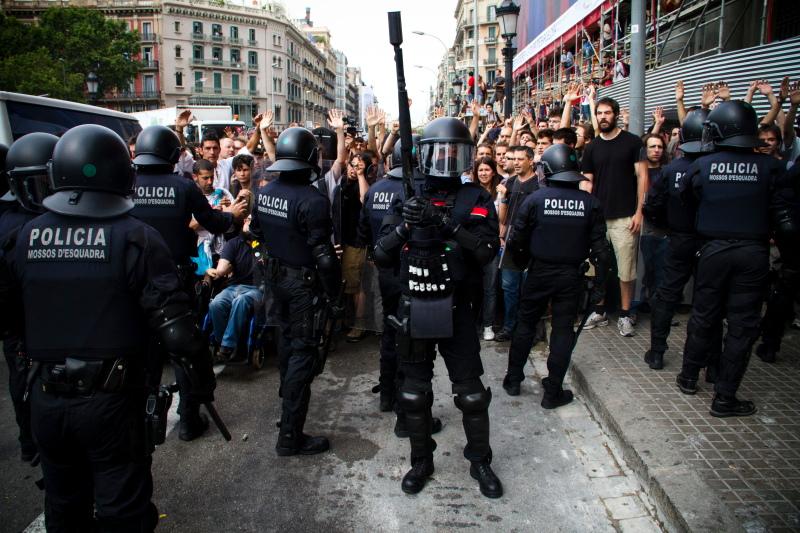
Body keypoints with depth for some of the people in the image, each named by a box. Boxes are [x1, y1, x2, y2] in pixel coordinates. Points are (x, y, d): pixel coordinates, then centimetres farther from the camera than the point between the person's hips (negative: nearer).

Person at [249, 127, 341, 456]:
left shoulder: (264, 192, 0)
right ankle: (290, 436, 2)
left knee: (288, 336, 28)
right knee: (304, 350, -1)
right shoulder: (312, 200, -23)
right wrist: (335, 294, -13)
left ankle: (287, 391, 53)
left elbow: (255, 234, 13)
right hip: (303, 283, -8)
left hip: (275, 277, 8)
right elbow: (323, 255, -23)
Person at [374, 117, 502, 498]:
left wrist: (449, 224, -28)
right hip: (413, 309, 2)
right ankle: (421, 461, 34)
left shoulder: (476, 200, -2)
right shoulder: (409, 199, 4)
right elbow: (381, 256, -1)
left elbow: (486, 251, -17)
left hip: (454, 311, -2)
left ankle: (480, 462, 30)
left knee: (472, 394, 8)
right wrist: (404, 226, -18)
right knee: (414, 393, 14)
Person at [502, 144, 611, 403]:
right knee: (563, 329, 9)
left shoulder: (535, 199, -10)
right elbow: (600, 248, -6)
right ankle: (553, 392, 16)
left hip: (539, 272, 0)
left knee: (526, 324, 15)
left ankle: (513, 379, 25)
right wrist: (599, 283, 2)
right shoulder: (590, 203, -6)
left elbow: (517, 241, -9)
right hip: (571, 275, 1)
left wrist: (525, 261, 10)